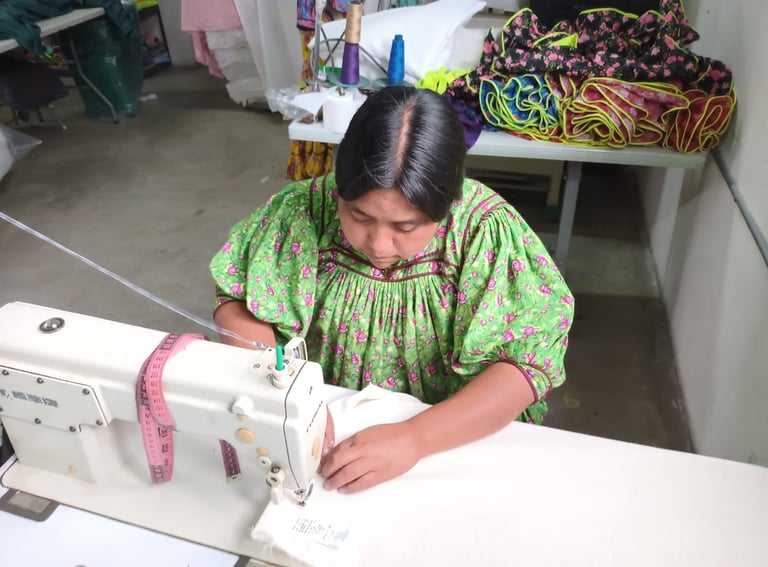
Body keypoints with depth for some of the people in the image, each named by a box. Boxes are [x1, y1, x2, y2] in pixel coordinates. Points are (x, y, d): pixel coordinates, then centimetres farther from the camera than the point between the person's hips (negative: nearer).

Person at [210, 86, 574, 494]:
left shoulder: (486, 229, -19)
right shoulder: (308, 208, -15)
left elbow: (530, 358, -20)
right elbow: (236, 301, -6)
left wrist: (414, 438, -30)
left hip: (453, 440, -1)